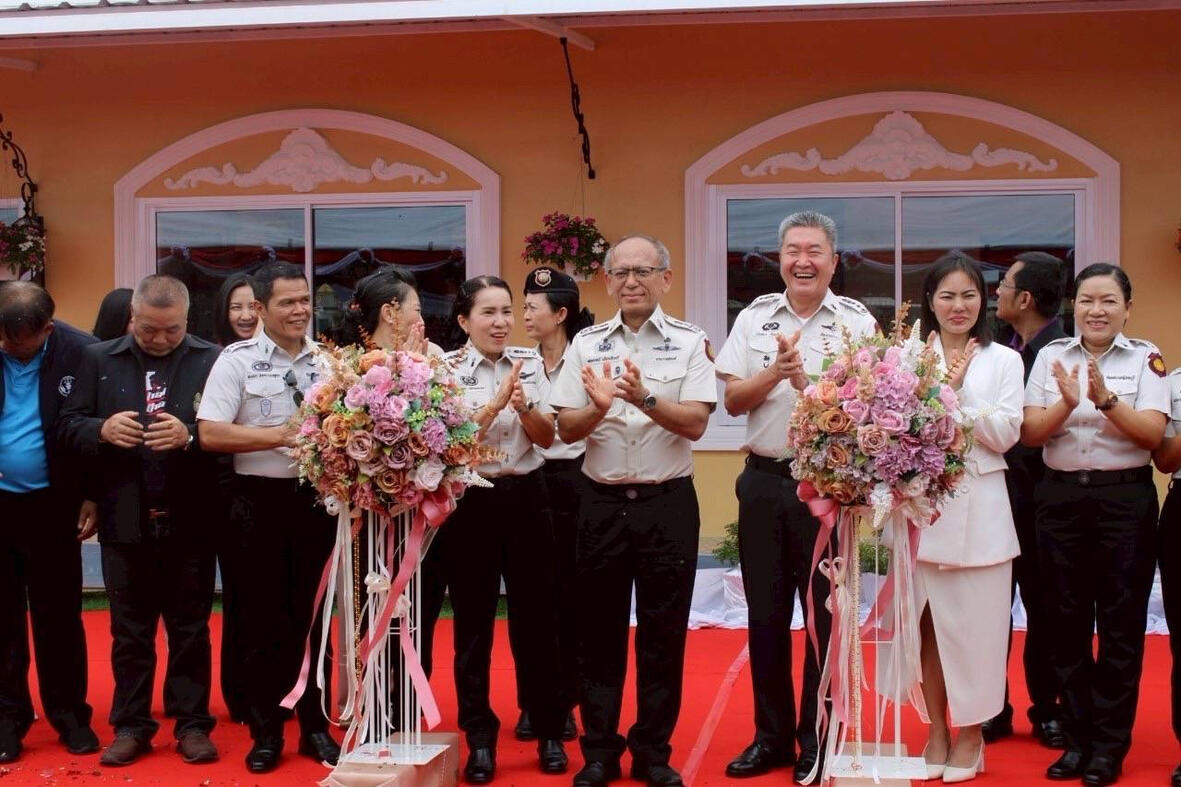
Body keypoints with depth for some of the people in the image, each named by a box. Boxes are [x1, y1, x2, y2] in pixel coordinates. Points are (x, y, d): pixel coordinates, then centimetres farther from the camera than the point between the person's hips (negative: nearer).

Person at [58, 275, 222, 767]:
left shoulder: (211, 360, -5)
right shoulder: (98, 359, 3)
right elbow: (69, 426, 1)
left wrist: (189, 435, -27)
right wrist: (102, 429, -19)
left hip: (189, 520, -2)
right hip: (124, 520, 2)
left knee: (190, 629, 10)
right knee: (129, 631, 12)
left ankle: (192, 724, 19)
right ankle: (131, 726, 23)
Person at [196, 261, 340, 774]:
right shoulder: (237, 360, -4)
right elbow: (211, 433, -12)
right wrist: (283, 435, -16)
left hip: (317, 498, 3)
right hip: (261, 501, -2)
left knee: (313, 614, 12)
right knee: (264, 618, 7)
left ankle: (314, 725, 23)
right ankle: (266, 731, 19)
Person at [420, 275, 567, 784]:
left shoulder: (530, 363, 4)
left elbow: (547, 437, 2)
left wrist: (523, 406, -16)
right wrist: (497, 401, -23)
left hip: (525, 499, 2)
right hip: (469, 502, -2)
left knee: (535, 617, 8)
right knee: (473, 623, 6)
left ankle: (549, 732, 22)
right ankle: (480, 738, 18)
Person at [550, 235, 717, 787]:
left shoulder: (689, 342, 0)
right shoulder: (586, 343, 5)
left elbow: (695, 423, -11)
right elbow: (566, 430, 0)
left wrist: (645, 398, -26)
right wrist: (599, 408, -20)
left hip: (669, 503, -1)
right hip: (603, 503, 2)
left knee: (663, 633, 6)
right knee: (600, 631, 8)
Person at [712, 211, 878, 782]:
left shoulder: (857, 322, -1)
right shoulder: (754, 318, 6)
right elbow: (732, 401, 2)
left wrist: (803, 380, -20)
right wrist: (775, 371, -15)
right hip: (764, 479, 3)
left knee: (825, 613, 5)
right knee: (765, 613, 10)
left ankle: (816, 740, 19)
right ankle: (772, 736, 24)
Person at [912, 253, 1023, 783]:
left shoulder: (1003, 360, 7)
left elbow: (1005, 435, -4)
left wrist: (956, 392, -10)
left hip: (979, 505, 0)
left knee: (975, 622, 3)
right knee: (928, 623, 5)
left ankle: (971, 732, 16)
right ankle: (936, 730, 18)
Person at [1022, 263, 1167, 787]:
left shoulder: (1146, 358, 0)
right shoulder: (1051, 356, 5)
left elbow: (1153, 434, -10)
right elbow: (1029, 434, -1)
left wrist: (1106, 400, -24)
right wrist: (1067, 403, -19)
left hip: (1126, 498, -2)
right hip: (1061, 498, 2)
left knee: (1121, 623, 3)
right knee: (1068, 621, 8)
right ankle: (1077, 739, 19)